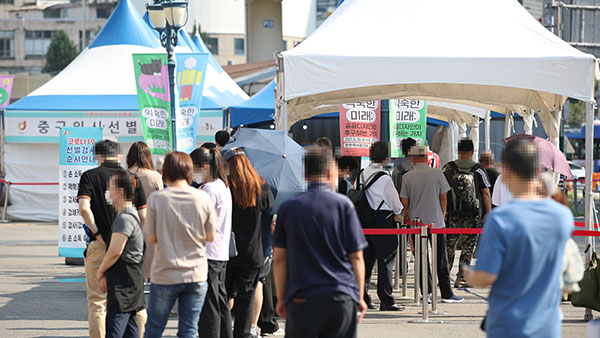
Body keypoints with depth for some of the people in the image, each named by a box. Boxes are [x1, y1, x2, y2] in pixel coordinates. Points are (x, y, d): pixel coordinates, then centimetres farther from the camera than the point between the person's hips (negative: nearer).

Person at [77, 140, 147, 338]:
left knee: (97, 302, 5)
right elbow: (143, 215, 3)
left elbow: (84, 208, -15)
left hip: (99, 246, -2)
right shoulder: (133, 178, 6)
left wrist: (98, 234, -8)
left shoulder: (90, 176, 0)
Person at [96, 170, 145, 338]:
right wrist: (106, 275, 14)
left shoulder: (125, 218, -16)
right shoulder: (132, 215, 18)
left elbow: (115, 251, -22)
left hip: (123, 286, -10)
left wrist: (100, 273, -7)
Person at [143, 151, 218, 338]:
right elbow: (210, 237, 2)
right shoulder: (203, 198, -4)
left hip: (165, 275, -2)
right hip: (196, 274, 2)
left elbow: (151, 238, -4)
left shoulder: (156, 198, -8)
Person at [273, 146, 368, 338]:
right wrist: (360, 297, 9)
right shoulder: (343, 205, -1)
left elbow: (279, 258, 5)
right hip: (341, 297, -1)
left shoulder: (288, 208, 3)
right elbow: (356, 257, 0)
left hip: (301, 300, 1)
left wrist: (281, 298, 13)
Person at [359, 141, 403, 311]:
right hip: (383, 220, -7)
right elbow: (395, 201, -10)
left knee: (366, 258, 14)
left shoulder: (362, 174, 5)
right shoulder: (384, 178, -16)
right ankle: (386, 300, -3)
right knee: (385, 260, -3)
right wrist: (398, 212, 14)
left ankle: (361, 296, 16)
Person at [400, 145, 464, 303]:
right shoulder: (437, 173, -4)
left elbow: (405, 202, -1)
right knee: (440, 259, 5)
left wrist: (407, 215, 18)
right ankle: (446, 293, 6)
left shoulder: (407, 177, -3)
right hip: (436, 222, -1)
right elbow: (443, 197, 0)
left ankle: (426, 293, 6)